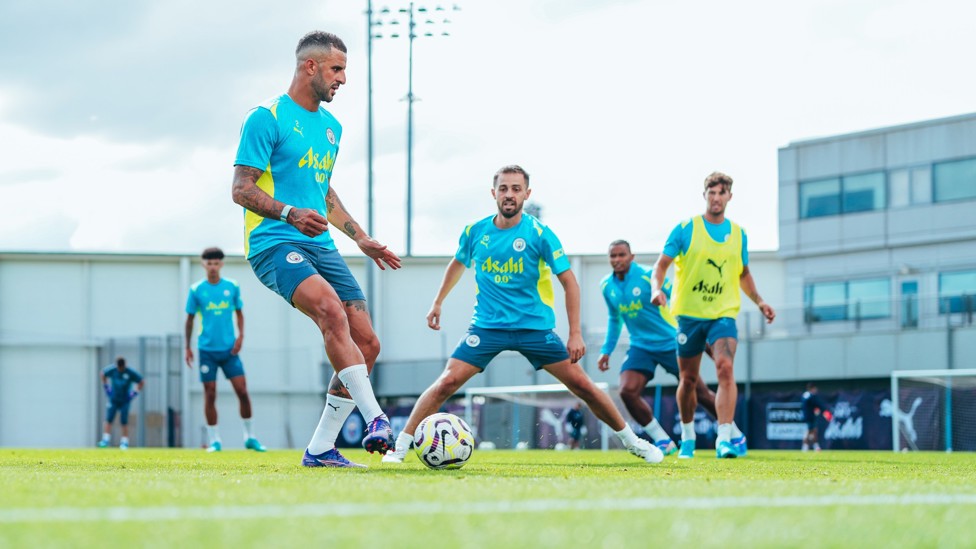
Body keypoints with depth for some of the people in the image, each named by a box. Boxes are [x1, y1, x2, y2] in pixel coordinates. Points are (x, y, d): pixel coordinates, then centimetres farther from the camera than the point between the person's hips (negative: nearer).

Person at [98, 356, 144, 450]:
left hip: (125, 401, -2)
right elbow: (103, 374, 11)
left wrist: (134, 394, -7)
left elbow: (141, 382, -4)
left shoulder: (130, 373, -16)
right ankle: (105, 440, -4)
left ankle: (124, 442, 1)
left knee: (124, 422, -4)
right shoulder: (112, 370, -10)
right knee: (109, 420, -5)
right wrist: (106, 388, 8)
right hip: (113, 399, 2)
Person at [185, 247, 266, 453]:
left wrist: (240, 335, -3)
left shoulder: (232, 287, 4)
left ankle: (250, 437, 9)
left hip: (229, 349, 1)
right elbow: (190, 319, 7)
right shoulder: (196, 290, 0)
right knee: (210, 394, -1)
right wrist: (188, 347, 4)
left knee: (242, 391, -4)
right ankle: (214, 441, 7)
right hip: (207, 350, -1)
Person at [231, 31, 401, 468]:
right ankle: (376, 420, -37)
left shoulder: (331, 126, 20)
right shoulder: (267, 117, -5)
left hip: (321, 246, 8)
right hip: (274, 244, -8)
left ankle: (320, 449, 8)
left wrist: (361, 239, 27)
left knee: (367, 344, -1)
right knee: (331, 309, -33)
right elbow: (242, 189, -10)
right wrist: (290, 214, -26)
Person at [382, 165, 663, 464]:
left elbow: (569, 281, -8)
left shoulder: (539, 234, -10)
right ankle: (400, 446, -8)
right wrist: (437, 302, 22)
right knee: (447, 382, -15)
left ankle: (632, 441, 14)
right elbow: (458, 264, 22)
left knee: (582, 384, -3)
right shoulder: (475, 232, -1)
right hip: (487, 325, 1)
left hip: (535, 326, -1)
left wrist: (575, 333, -13)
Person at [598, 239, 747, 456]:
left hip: (670, 342, -4)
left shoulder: (649, 276, -17)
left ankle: (736, 436, 18)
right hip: (641, 347, 4)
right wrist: (606, 351, 17)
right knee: (627, 391, -18)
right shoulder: (606, 286, 1)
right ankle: (663, 441, -3)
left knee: (700, 393, 0)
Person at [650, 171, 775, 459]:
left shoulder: (738, 234, 10)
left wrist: (758, 301, 10)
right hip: (689, 314, -1)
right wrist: (657, 287, -23)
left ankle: (724, 439, -26)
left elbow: (743, 273, 23)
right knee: (688, 379, 7)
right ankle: (687, 436, 29)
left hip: (723, 314, 1)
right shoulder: (685, 229, -1)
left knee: (725, 368, -21)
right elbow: (662, 264, -3)